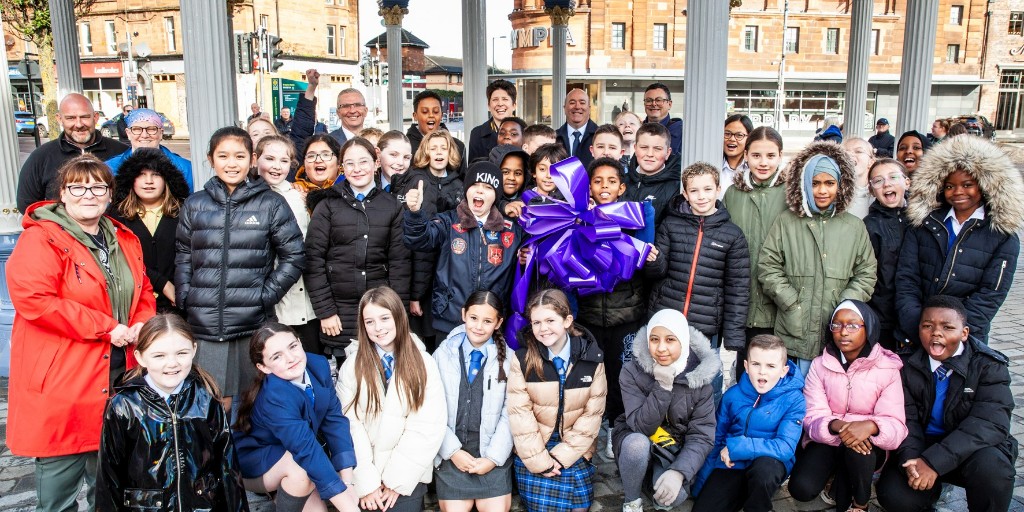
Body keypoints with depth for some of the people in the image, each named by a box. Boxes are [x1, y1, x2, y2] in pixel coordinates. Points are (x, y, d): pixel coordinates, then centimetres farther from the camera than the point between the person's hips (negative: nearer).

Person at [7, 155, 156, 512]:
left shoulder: (124, 240, 10)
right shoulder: (40, 238, -11)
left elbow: (143, 293, 17)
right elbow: (33, 299, -23)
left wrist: (142, 324, -5)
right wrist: (106, 327, -22)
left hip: (119, 375, 6)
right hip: (61, 382, -6)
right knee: (60, 472, 6)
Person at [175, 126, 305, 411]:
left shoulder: (271, 204, 3)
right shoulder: (194, 205, 11)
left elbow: (294, 257, 2)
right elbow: (183, 259, 14)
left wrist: (266, 296, -5)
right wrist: (185, 300, 2)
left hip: (254, 323, -1)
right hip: (204, 324, 2)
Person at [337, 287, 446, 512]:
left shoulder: (424, 364, -4)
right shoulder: (352, 365, -1)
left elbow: (428, 427, -7)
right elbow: (349, 424, -7)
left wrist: (396, 480, -10)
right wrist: (366, 482, -12)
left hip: (407, 472, -1)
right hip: (364, 472, 1)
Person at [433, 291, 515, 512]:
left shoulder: (508, 359, -2)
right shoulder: (443, 354, -1)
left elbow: (510, 413, -4)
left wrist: (494, 456, -10)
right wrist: (452, 451, -9)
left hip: (493, 458, 0)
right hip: (451, 457, 0)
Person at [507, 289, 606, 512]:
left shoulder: (592, 358, -6)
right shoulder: (522, 359, -10)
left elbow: (592, 413, -5)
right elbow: (519, 414, -10)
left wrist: (562, 456, -9)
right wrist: (539, 459, -12)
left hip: (574, 449, 1)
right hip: (534, 450, -1)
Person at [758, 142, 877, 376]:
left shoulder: (855, 227, 10)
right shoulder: (786, 222, 3)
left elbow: (866, 274, 10)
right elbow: (768, 268, 0)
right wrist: (793, 304, -7)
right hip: (794, 330, -1)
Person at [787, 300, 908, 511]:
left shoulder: (887, 368, -10)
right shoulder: (820, 365, -5)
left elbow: (896, 427, -18)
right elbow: (812, 418, -12)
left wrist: (871, 426, -41)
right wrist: (836, 426, -35)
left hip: (867, 445, -1)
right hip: (827, 441, 1)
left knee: (857, 449, -37)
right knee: (801, 488, -23)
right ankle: (841, 483, 13)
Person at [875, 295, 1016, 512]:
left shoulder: (989, 366, -10)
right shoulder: (909, 366, -2)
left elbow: (989, 423, -23)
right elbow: (906, 419, -6)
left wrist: (934, 461, -34)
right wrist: (910, 460, -29)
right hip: (923, 444, 2)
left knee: (990, 465, -35)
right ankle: (931, 490, 13)